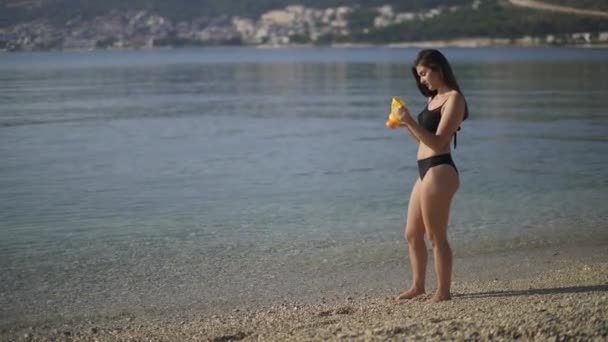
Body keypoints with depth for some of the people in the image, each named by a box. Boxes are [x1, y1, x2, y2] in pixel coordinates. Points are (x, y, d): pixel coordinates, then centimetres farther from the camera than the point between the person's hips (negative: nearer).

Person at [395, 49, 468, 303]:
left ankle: (443, 291, 5)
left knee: (436, 237, -4)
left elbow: (437, 142, -16)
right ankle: (418, 285, 27)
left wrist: (411, 121, -20)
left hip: (439, 172, -9)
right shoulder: (433, 99, 18)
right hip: (425, 172, 9)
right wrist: (405, 124, 8)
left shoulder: (453, 98, -8)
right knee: (412, 235, 15)